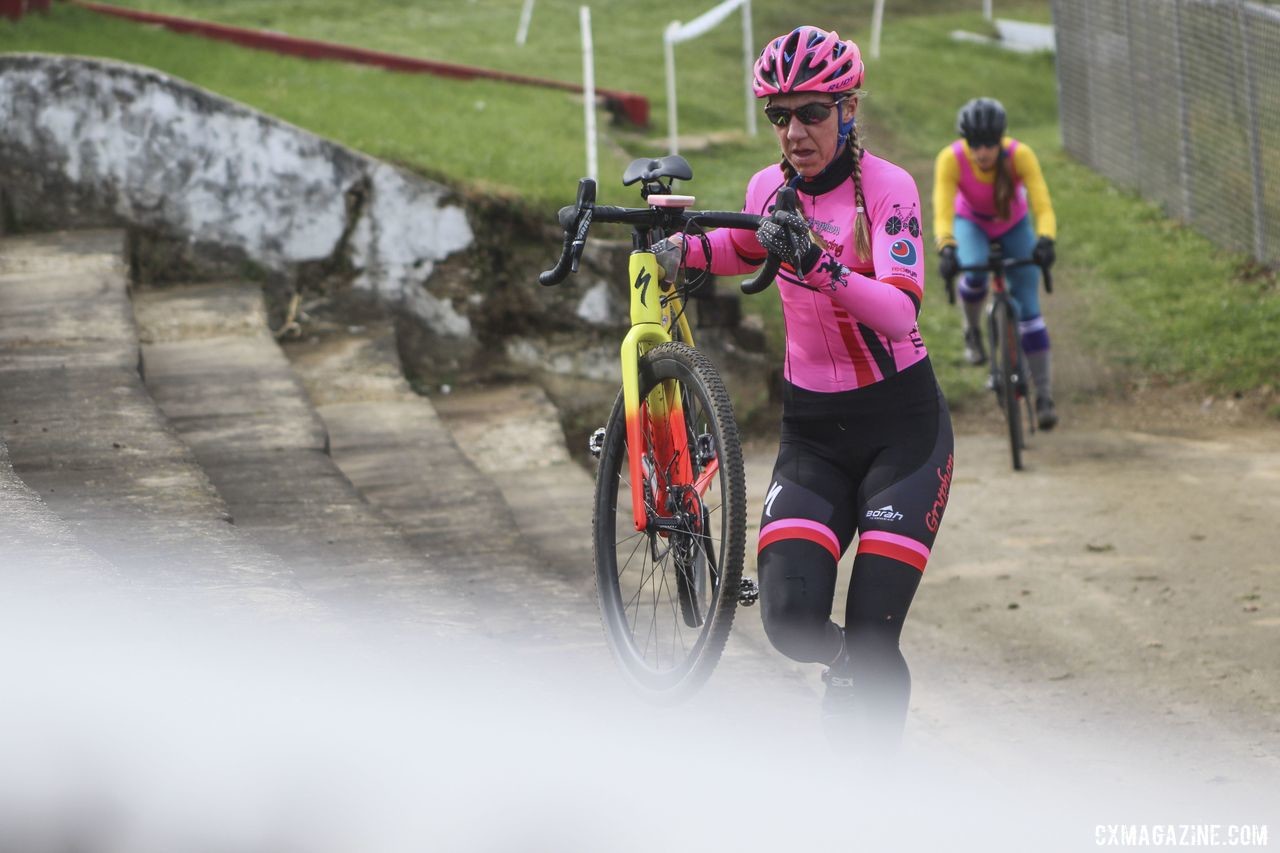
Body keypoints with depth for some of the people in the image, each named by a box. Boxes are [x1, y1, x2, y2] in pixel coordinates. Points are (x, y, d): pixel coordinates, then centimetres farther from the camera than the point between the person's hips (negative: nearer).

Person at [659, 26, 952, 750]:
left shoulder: (886, 188, -15)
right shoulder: (770, 188, 1)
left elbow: (901, 311, -31)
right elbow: (745, 250, 26)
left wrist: (819, 263, -45)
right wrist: (685, 250, 7)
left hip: (902, 428, -4)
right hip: (812, 434, 4)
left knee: (871, 638, -12)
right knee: (793, 618, -16)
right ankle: (857, 672, 18)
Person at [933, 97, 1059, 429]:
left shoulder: (1020, 155, -34)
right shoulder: (951, 160, -34)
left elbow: (1043, 206, -39)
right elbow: (942, 212, -41)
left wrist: (1045, 240, -59)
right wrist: (946, 249, -60)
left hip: (1014, 226, 0)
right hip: (971, 224, 0)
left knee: (1028, 307, -10)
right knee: (974, 271, -33)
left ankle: (1044, 394, -2)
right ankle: (972, 332, -2)